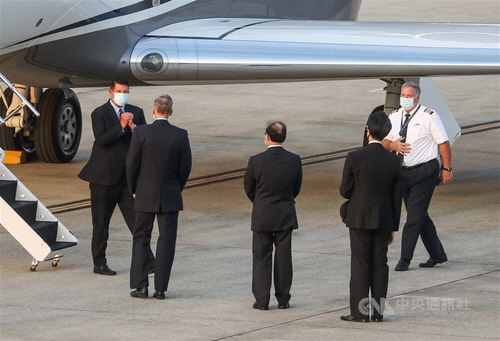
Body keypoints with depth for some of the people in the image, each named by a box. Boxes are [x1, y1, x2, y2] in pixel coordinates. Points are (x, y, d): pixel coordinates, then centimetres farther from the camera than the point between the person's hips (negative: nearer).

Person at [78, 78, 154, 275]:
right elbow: (101, 139, -17)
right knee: (101, 222, 5)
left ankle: (148, 261, 1)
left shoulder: (136, 113, 10)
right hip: (104, 177, -3)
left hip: (128, 176, 3)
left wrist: (133, 127, -15)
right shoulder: (99, 114, -4)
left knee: (137, 220, -1)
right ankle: (99, 263, 13)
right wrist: (121, 127, -24)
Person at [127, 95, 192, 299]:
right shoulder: (180, 135, -6)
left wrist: (134, 189, 9)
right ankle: (160, 288, 3)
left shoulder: (141, 133, -9)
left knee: (141, 239, 10)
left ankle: (140, 286, 7)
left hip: (145, 196, -1)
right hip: (170, 197, 1)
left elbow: (132, 164, -6)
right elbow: (185, 167, 0)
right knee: (166, 241, 5)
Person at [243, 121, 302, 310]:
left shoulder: (256, 161, -14)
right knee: (284, 257, 9)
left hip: (262, 216, -2)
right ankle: (283, 299, 13)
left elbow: (248, 188, -1)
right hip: (286, 215, 2)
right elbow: (297, 188, 4)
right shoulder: (294, 160, -7)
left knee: (261, 257, 5)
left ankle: (262, 300, 3)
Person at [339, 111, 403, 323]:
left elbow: (345, 190, -8)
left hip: (359, 218, -3)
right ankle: (378, 312, 9)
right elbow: (397, 197, 3)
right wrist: (393, 227, 11)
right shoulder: (393, 161, -1)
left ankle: (359, 312, 2)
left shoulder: (355, 158, -12)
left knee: (360, 265, 1)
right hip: (384, 220, 3)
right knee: (380, 264, 8)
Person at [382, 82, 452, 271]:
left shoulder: (429, 116, -8)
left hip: (424, 171, -6)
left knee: (415, 216, -8)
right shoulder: (394, 117, 8)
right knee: (420, 216, 13)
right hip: (404, 171, 6)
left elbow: (443, 143, -8)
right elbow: (384, 141, 15)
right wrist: (393, 145, -9)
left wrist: (447, 169, -11)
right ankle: (437, 254, 25)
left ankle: (405, 259, -4)